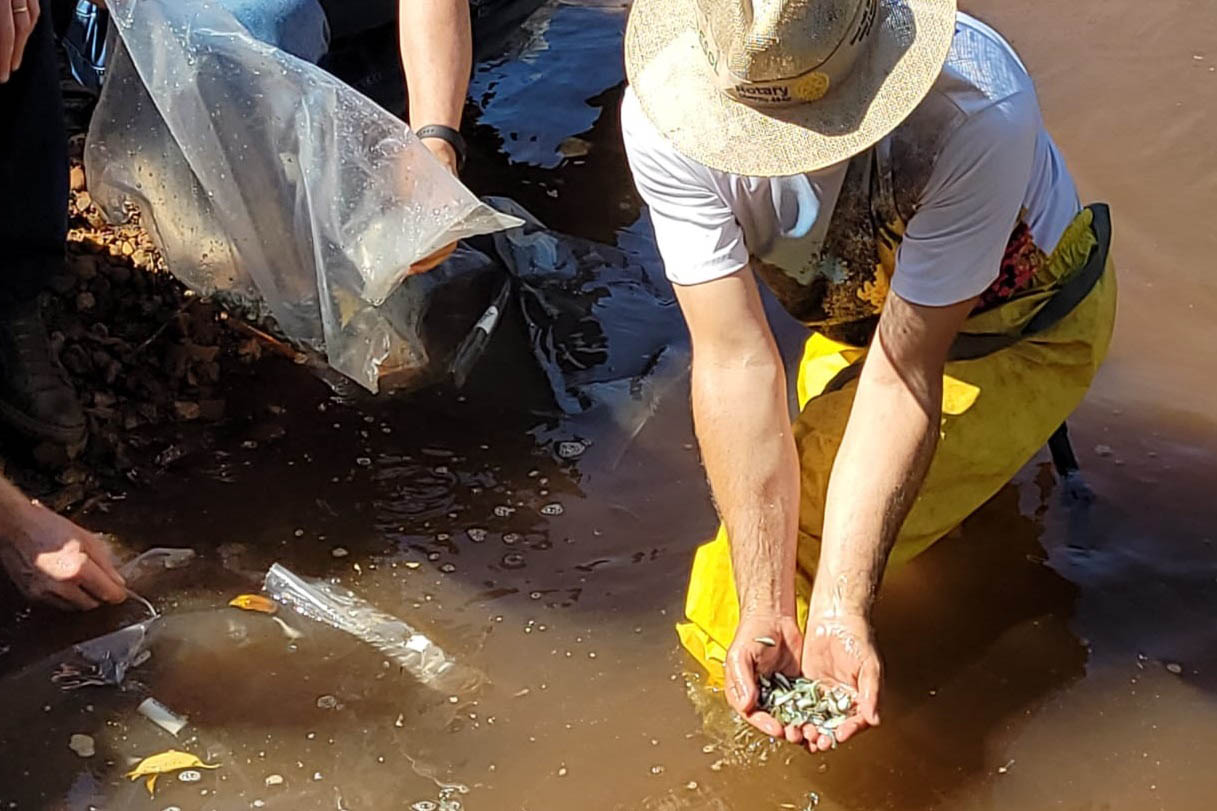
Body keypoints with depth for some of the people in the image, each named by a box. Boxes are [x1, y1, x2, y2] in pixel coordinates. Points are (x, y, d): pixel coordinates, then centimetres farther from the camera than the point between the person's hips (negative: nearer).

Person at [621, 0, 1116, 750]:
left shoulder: (977, 107, -40)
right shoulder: (664, 116, -32)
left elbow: (905, 370, -35)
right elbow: (738, 361, -32)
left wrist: (839, 612, -40)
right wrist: (767, 615, -36)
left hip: (1021, 327, -4)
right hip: (855, 310, 4)